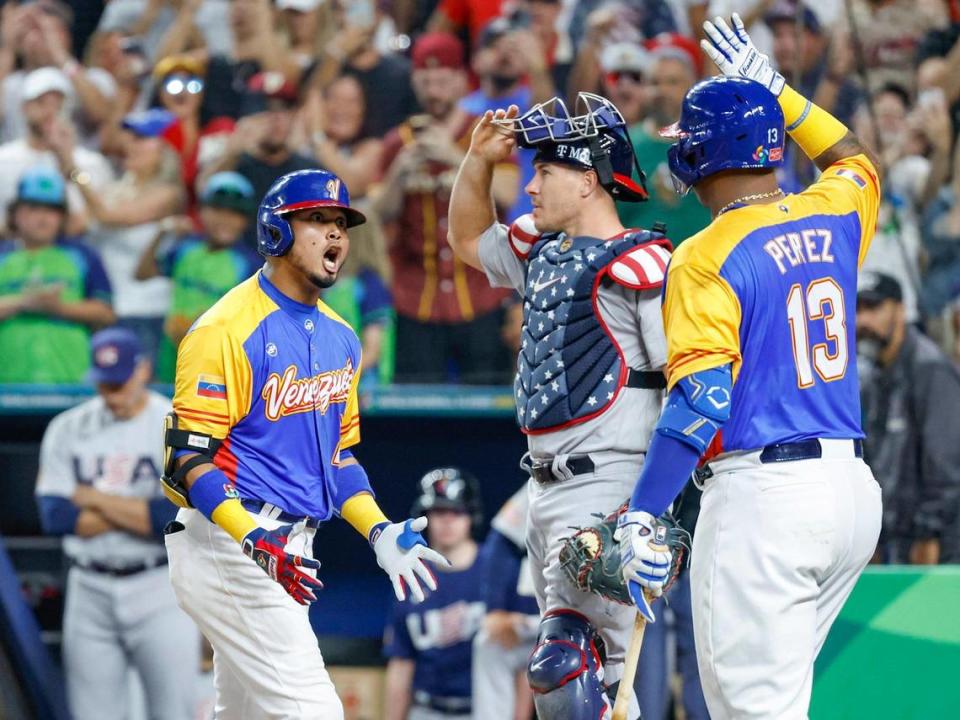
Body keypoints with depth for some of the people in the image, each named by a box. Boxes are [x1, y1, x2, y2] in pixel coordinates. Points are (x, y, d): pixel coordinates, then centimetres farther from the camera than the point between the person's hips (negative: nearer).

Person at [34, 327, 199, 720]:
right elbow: (55, 517, -5)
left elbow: (178, 518, -16)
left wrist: (94, 499, -9)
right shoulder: (67, 429, 5)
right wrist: (140, 513, -11)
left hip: (160, 594, -3)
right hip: (89, 594, 3)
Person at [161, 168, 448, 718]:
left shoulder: (340, 339, 15)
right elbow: (189, 454, -17)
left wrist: (380, 531, 7)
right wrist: (254, 541, -29)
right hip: (227, 543, -9)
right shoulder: (228, 329, -12)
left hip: (285, 551, 9)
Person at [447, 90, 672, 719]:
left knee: (564, 666, -19)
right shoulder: (542, 252, 15)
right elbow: (469, 239, 34)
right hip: (548, 489, 9)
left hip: (608, 489, -9)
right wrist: (480, 158, 17)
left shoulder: (639, 264, -12)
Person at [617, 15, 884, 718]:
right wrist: (774, 88, 39)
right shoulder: (832, 219, 9)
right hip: (853, 489, 8)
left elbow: (701, 400, -20)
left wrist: (641, 517, -19)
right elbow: (856, 159, 35)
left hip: (761, 494, -8)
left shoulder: (707, 259, -10)